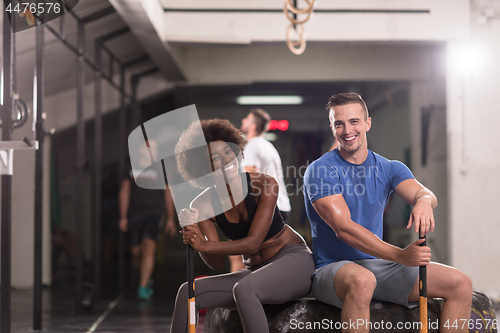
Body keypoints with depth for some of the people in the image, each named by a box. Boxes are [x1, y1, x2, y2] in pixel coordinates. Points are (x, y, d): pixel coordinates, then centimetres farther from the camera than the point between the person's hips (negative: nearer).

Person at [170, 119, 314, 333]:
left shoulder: (265, 185, -17)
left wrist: (204, 245, -33)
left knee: (243, 289, -35)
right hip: (255, 272, 5)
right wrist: (196, 237, -30)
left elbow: (253, 242, -22)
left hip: (294, 259, -5)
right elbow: (216, 264, -10)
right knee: (187, 292, -11)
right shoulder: (204, 205, -6)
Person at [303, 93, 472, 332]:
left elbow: (421, 192, -9)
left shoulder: (389, 169, 10)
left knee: (461, 284, -8)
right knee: (362, 280, -41)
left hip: (377, 265, 6)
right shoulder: (320, 171, -8)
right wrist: (400, 255, -28)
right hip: (333, 267, -5)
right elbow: (343, 228, -19)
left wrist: (423, 201, -37)